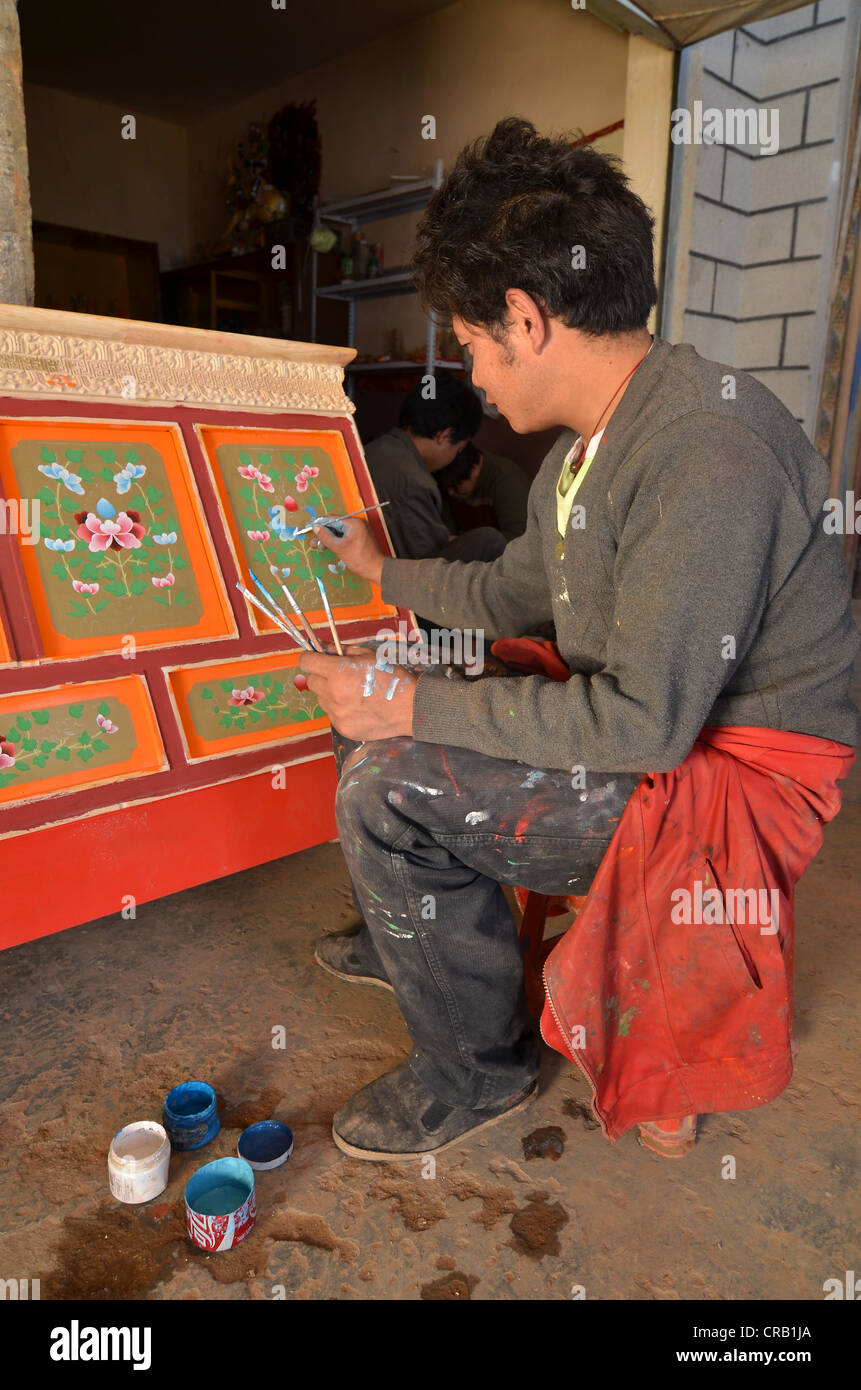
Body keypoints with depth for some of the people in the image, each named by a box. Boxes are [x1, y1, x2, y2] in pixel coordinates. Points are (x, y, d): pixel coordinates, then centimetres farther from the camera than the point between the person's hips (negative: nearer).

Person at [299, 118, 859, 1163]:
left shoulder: (706, 452, -26)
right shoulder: (587, 446, 6)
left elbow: (643, 721, -29)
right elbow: (508, 594, 19)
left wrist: (419, 705, -23)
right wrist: (382, 571, 30)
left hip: (738, 777, -9)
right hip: (642, 723, 9)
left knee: (391, 786, -24)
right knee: (368, 708, 11)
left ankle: (475, 1074, 1)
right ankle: (410, 935, 31)